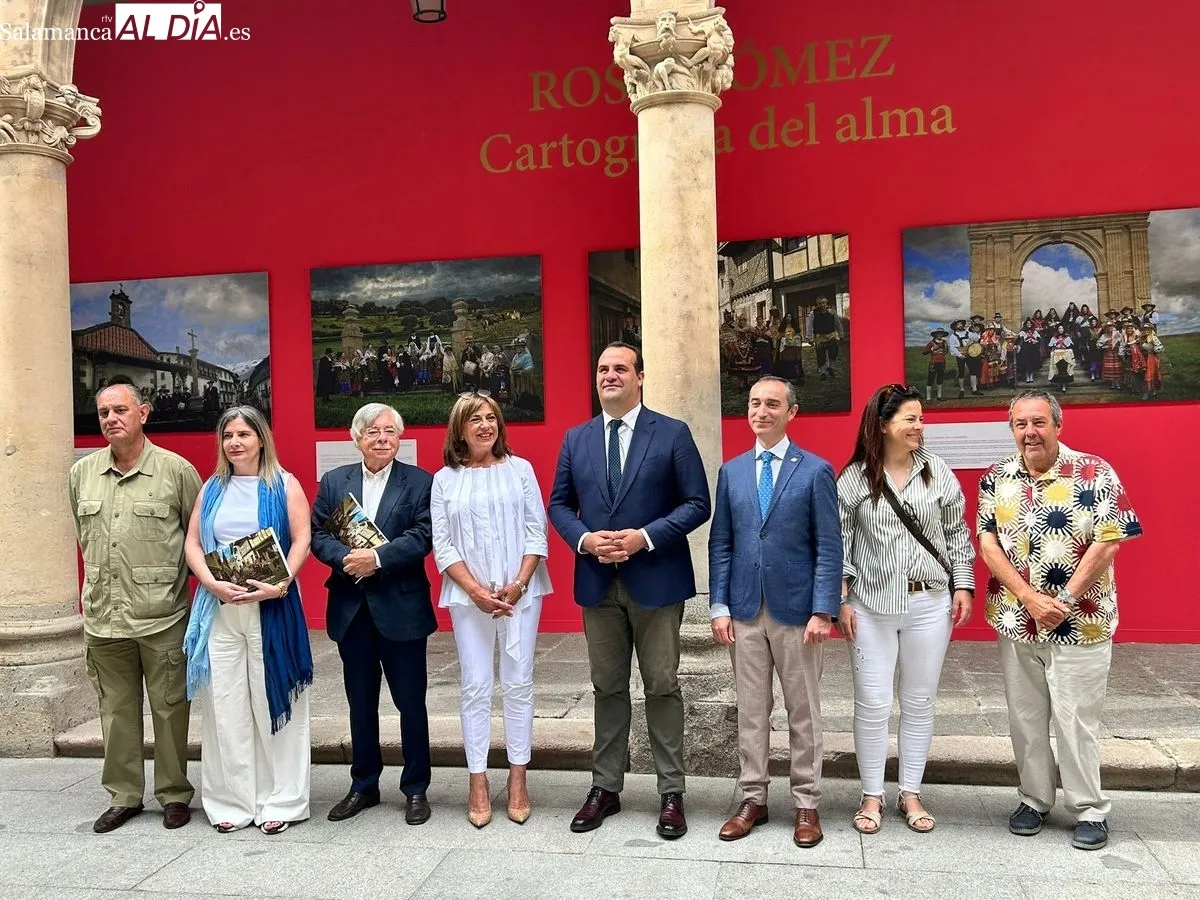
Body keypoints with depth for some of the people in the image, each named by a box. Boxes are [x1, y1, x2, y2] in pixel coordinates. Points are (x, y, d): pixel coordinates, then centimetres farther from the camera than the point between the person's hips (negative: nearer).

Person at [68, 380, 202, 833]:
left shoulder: (177, 470, -5)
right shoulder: (82, 473, 8)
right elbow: (84, 536, 21)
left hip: (163, 617, -4)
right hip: (103, 617, 4)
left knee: (169, 709, 5)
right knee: (116, 711, 12)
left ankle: (174, 795, 19)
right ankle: (124, 796, 26)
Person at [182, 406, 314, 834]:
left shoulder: (284, 485, 4)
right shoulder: (212, 488, 14)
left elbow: (302, 538, -4)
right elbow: (192, 543, 8)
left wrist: (282, 583, -18)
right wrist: (212, 582, -9)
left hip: (271, 606, -3)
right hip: (218, 606, 3)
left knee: (272, 701, 1)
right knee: (224, 703, 4)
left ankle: (279, 800, 10)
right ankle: (232, 801, 14)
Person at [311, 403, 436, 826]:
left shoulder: (419, 482, -2)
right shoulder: (333, 481, 8)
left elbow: (422, 536, -12)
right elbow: (318, 534, 2)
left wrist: (378, 558, -22)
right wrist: (346, 558, -17)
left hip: (401, 607, -3)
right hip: (351, 608, 3)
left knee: (411, 701, 6)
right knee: (360, 702, 15)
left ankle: (416, 789, 20)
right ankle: (363, 786, 30)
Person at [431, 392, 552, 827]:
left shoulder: (520, 469, 4)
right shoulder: (445, 480, 4)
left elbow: (537, 532, 2)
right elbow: (442, 545, 1)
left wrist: (518, 584, -9)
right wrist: (475, 590, -10)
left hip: (520, 593, 0)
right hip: (468, 597, 0)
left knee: (518, 684, 5)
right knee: (476, 687, 3)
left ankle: (518, 779, 15)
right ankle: (478, 783, 12)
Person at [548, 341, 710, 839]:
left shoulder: (673, 433, -3)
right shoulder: (576, 439, 9)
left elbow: (697, 503, -5)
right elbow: (560, 504, 11)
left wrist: (645, 536, -16)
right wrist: (585, 539, -9)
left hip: (656, 580, -3)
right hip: (598, 583, 3)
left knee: (663, 687, 5)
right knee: (608, 687, 12)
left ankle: (671, 793, 18)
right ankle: (606, 787, 25)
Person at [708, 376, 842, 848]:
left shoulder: (816, 471, -3)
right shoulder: (731, 471, 8)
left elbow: (829, 548, -5)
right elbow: (720, 544, 8)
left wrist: (822, 611, -12)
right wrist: (719, 606, 1)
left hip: (797, 611, -3)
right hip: (745, 612, 3)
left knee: (803, 711, 9)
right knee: (750, 710, 11)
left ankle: (807, 804, 22)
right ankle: (753, 798, 24)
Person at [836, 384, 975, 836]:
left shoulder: (937, 471, 2)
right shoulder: (854, 478, -4)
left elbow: (957, 533, 9)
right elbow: (839, 543, -2)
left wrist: (963, 585, 4)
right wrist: (841, 602, -4)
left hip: (930, 603, 2)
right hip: (872, 606, -2)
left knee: (920, 702, 11)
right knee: (872, 704, 3)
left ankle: (911, 794, 26)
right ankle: (872, 796, 19)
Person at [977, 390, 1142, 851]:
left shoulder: (1094, 473, -8)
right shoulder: (996, 479, 2)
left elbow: (1107, 542, -11)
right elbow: (988, 544, -3)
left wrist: (1064, 600, -14)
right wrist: (1030, 599, -13)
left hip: (1080, 622, -3)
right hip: (1016, 619, 3)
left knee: (1076, 719, 4)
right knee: (1025, 716, 13)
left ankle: (1090, 810, 20)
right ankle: (1033, 799, 28)